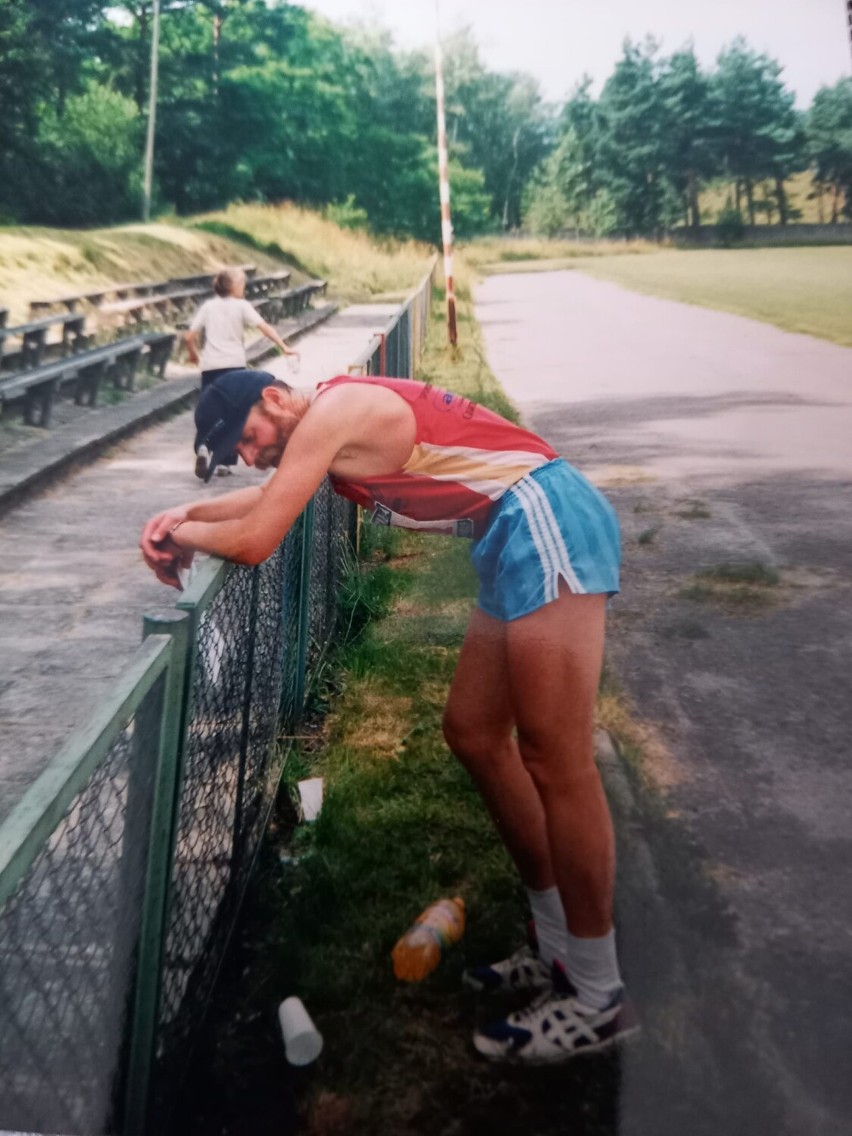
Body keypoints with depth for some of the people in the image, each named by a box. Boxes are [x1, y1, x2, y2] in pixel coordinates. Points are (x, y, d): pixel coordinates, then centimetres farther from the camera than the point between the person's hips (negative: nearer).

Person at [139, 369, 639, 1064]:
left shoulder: (329, 412, -10)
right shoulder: (331, 430, 19)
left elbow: (254, 542, -11)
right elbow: (274, 495, 34)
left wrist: (187, 535, 8)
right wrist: (189, 514, 19)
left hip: (544, 519, -10)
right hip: (520, 542, 10)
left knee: (555, 760, -9)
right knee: (474, 736, 11)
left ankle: (599, 999, 5)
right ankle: (561, 951, 23)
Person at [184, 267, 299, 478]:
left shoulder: (208, 306, 10)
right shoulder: (241, 306, 2)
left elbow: (189, 337, 6)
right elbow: (265, 327, -11)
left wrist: (193, 354, 24)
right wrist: (285, 347, -16)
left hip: (210, 366, 2)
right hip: (234, 365, -2)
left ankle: (202, 447, -17)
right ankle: (225, 462, 9)